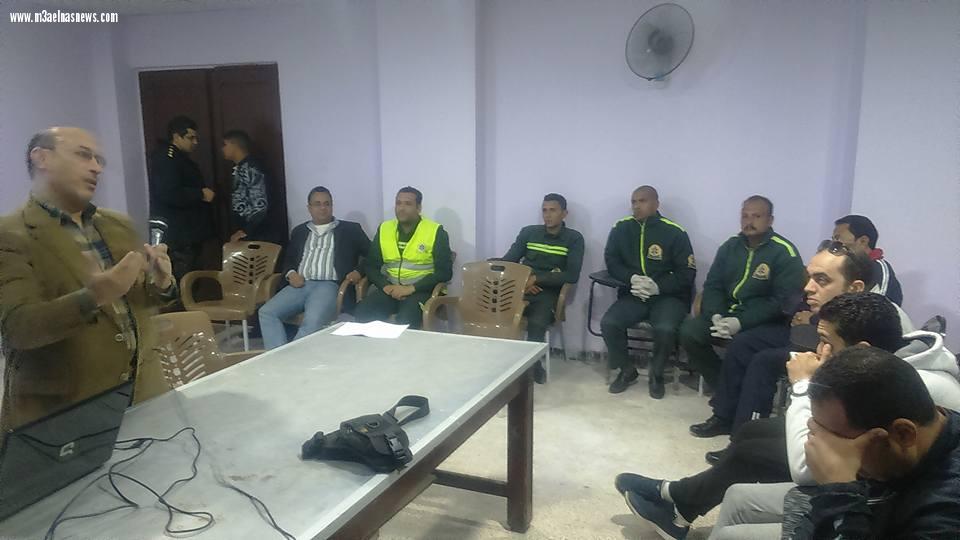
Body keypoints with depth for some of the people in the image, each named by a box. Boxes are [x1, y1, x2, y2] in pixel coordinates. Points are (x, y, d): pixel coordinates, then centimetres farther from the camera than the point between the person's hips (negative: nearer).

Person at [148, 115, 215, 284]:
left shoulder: (180, 158, 20)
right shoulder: (166, 159, -14)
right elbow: (169, 194, -27)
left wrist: (202, 192, 17)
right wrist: (201, 194, -20)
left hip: (188, 232, 11)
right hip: (177, 235, -11)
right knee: (182, 281, -9)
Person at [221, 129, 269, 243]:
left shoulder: (251, 169, -16)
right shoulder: (239, 169, 13)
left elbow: (261, 206, -22)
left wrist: (245, 232, -19)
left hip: (251, 237, -9)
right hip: (239, 234, 9)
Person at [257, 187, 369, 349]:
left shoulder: (350, 229, 13)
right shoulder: (299, 231, 23)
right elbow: (288, 260, 24)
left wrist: (359, 271, -10)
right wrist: (290, 274, 1)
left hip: (329, 286, -4)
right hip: (300, 285, 4)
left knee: (313, 320, -35)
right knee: (266, 312, -22)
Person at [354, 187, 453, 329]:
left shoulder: (435, 231, -3)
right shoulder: (384, 229, 10)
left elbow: (444, 271, -8)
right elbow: (371, 266, 12)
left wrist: (411, 288, -17)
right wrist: (385, 285, -8)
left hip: (421, 290, -4)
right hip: (390, 289, 4)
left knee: (405, 320, -34)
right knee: (362, 313, -24)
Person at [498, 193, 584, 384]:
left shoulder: (574, 239, 3)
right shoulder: (528, 232, 13)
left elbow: (572, 276, -8)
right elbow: (507, 262, 9)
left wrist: (537, 278, -16)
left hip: (548, 292, -3)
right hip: (522, 289, 3)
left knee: (536, 322, -34)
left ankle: (534, 365, -10)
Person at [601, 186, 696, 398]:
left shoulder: (675, 233, -6)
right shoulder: (621, 229, 3)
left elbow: (687, 273, -5)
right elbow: (611, 262, 4)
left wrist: (658, 286, -20)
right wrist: (632, 278, -16)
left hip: (668, 295, -3)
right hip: (633, 295, 3)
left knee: (665, 329, -32)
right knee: (608, 323, -23)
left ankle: (656, 374, 0)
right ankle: (627, 370, 4)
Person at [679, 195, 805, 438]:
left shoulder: (784, 252, -9)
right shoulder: (731, 246, 8)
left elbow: (783, 301, -16)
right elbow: (713, 285, 7)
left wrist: (741, 322, -24)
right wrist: (716, 315, -15)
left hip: (770, 324, -6)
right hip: (728, 314, 6)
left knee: (739, 346, -35)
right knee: (689, 331, -18)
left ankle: (726, 414, -15)